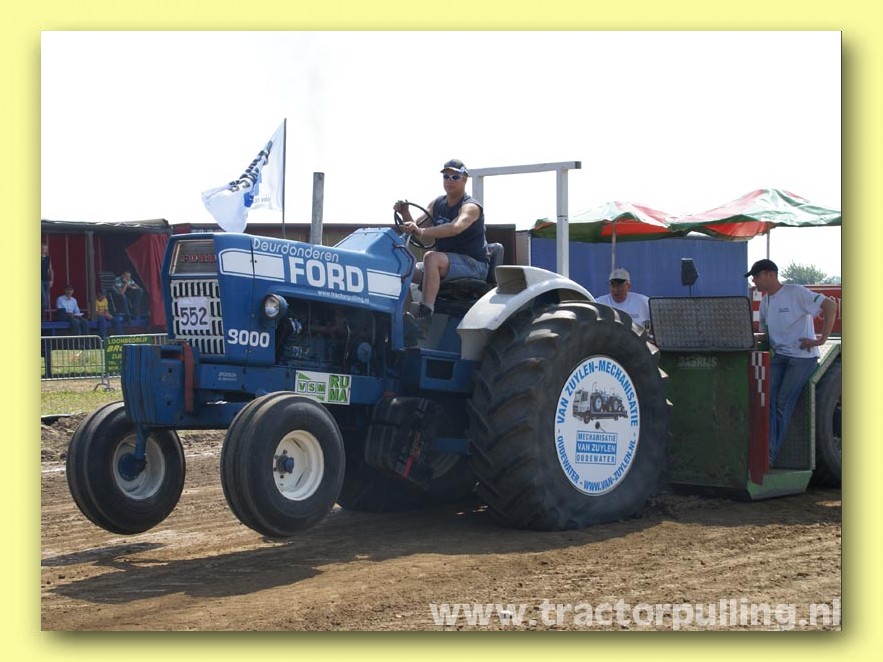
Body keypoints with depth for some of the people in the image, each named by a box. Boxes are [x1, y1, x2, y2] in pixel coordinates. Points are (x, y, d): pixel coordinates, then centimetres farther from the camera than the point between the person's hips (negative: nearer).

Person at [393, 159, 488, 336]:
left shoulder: (471, 207, -13)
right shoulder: (436, 204, 11)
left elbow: (456, 227, -34)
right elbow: (417, 227, 9)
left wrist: (422, 232, -47)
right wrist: (405, 214, -13)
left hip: (473, 265, -8)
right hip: (444, 263, 8)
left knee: (431, 257, -34)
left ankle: (425, 315, -43)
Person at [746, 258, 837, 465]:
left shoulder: (795, 293, -10)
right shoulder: (765, 302, 16)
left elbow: (830, 306, -16)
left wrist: (821, 339, -18)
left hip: (802, 356, -7)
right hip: (778, 356, 7)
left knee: (783, 402, -12)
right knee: (767, 398, -12)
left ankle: (769, 456, -10)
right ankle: (767, 452, -17)